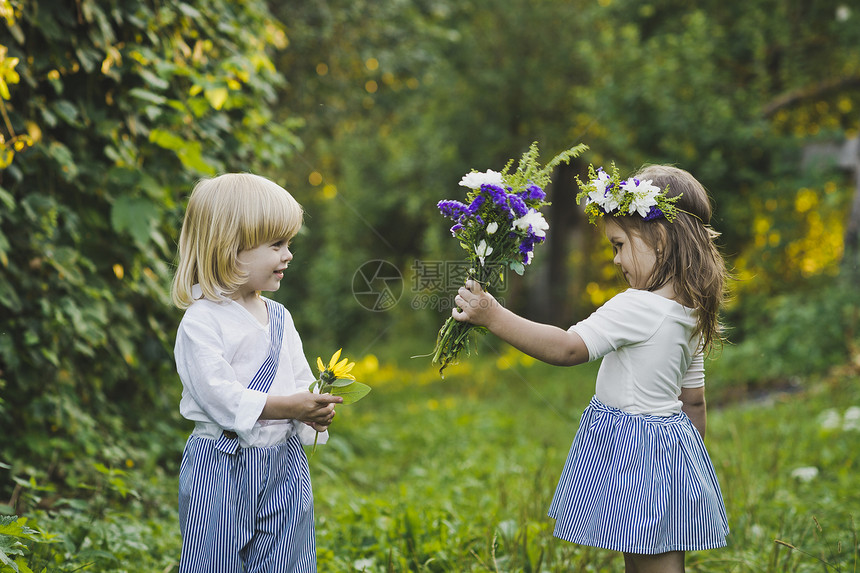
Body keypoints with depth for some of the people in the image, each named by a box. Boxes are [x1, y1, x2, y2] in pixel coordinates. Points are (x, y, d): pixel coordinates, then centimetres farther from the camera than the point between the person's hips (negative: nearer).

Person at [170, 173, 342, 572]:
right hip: (221, 464, -6)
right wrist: (286, 406, -24)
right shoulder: (201, 322, -12)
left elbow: (300, 384, 12)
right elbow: (217, 395, -21)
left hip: (284, 463, 6)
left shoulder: (279, 318, 11)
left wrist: (314, 412, -11)